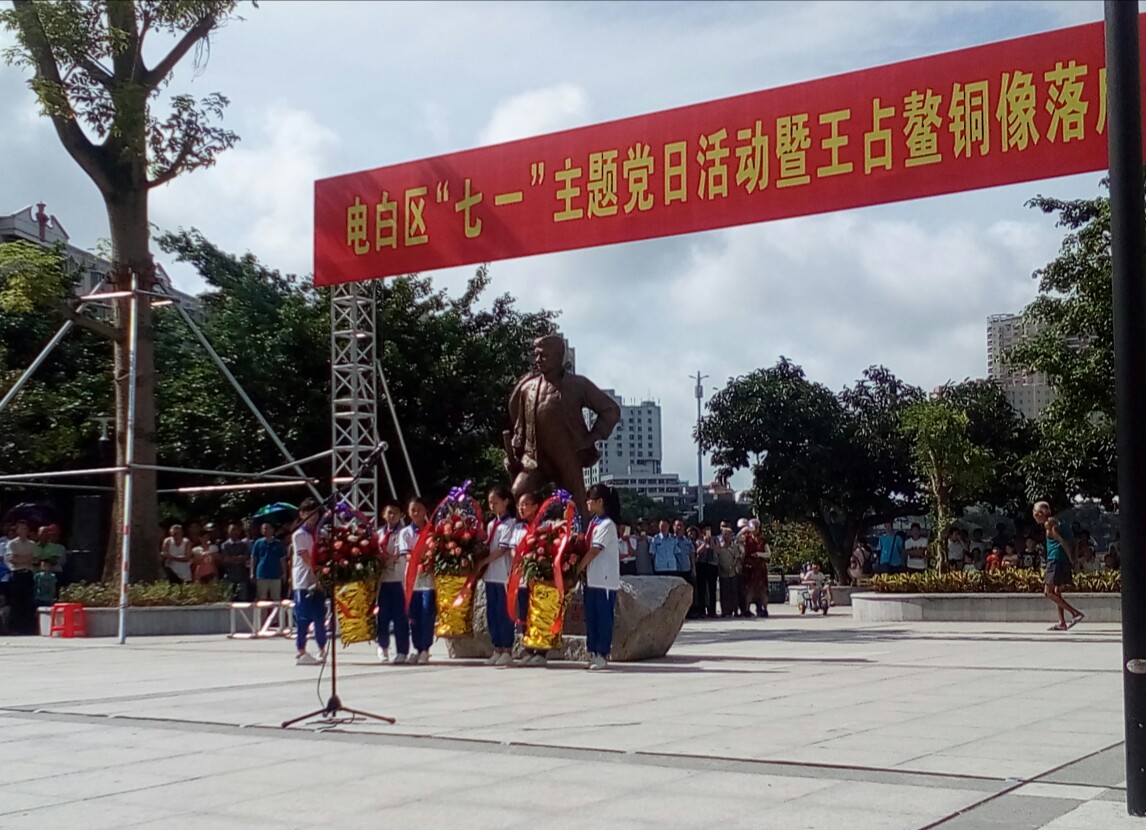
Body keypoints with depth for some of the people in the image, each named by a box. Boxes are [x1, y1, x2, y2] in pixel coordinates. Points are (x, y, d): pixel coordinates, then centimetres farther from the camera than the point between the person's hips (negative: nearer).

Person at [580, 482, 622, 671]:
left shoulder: (607, 525, -13)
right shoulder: (594, 522, 13)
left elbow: (594, 551, -16)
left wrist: (578, 568, -12)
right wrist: (582, 570, 6)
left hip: (605, 579, -8)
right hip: (592, 579, 8)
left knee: (604, 618, -2)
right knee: (591, 617, 11)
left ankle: (602, 654, 3)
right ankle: (593, 651, 17)